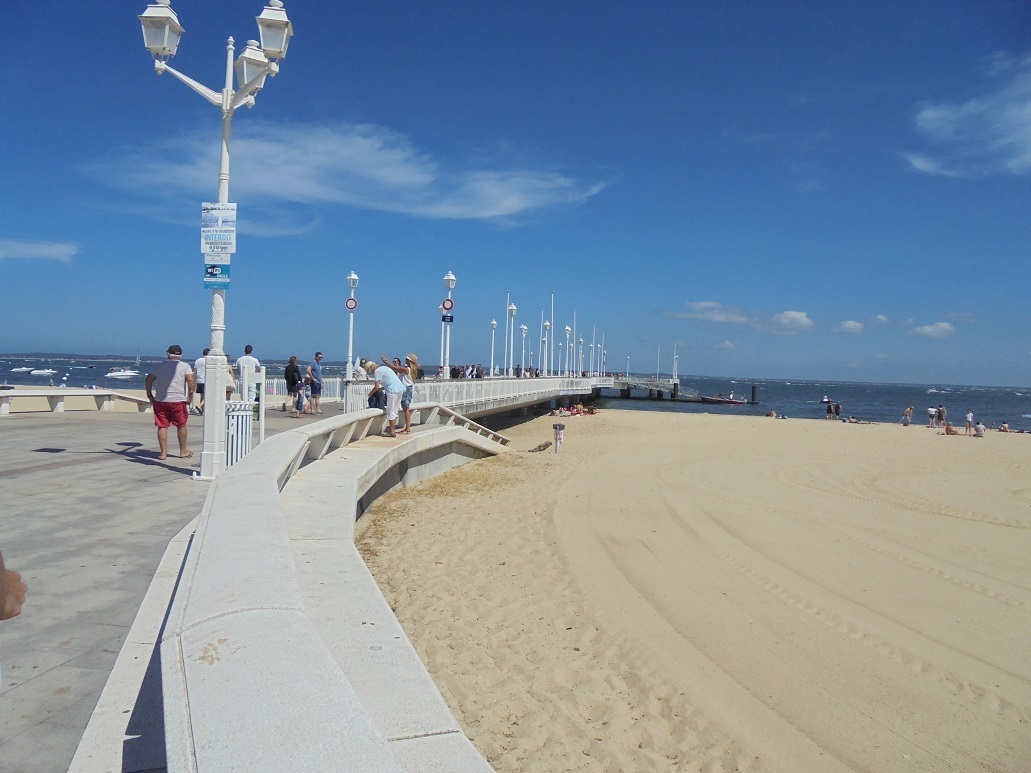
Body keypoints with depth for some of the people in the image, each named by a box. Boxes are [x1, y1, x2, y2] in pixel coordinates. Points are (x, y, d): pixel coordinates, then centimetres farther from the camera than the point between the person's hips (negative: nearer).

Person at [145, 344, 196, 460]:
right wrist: (190, 395, -7)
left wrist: (149, 394, 14)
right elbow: (191, 380, -13)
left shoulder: (160, 366, 11)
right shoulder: (185, 366, 2)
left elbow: (148, 379, 8)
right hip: (178, 400, -2)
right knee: (181, 425, 11)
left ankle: (163, 453, 5)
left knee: (162, 426, 6)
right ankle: (183, 451, 19)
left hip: (160, 400, 2)